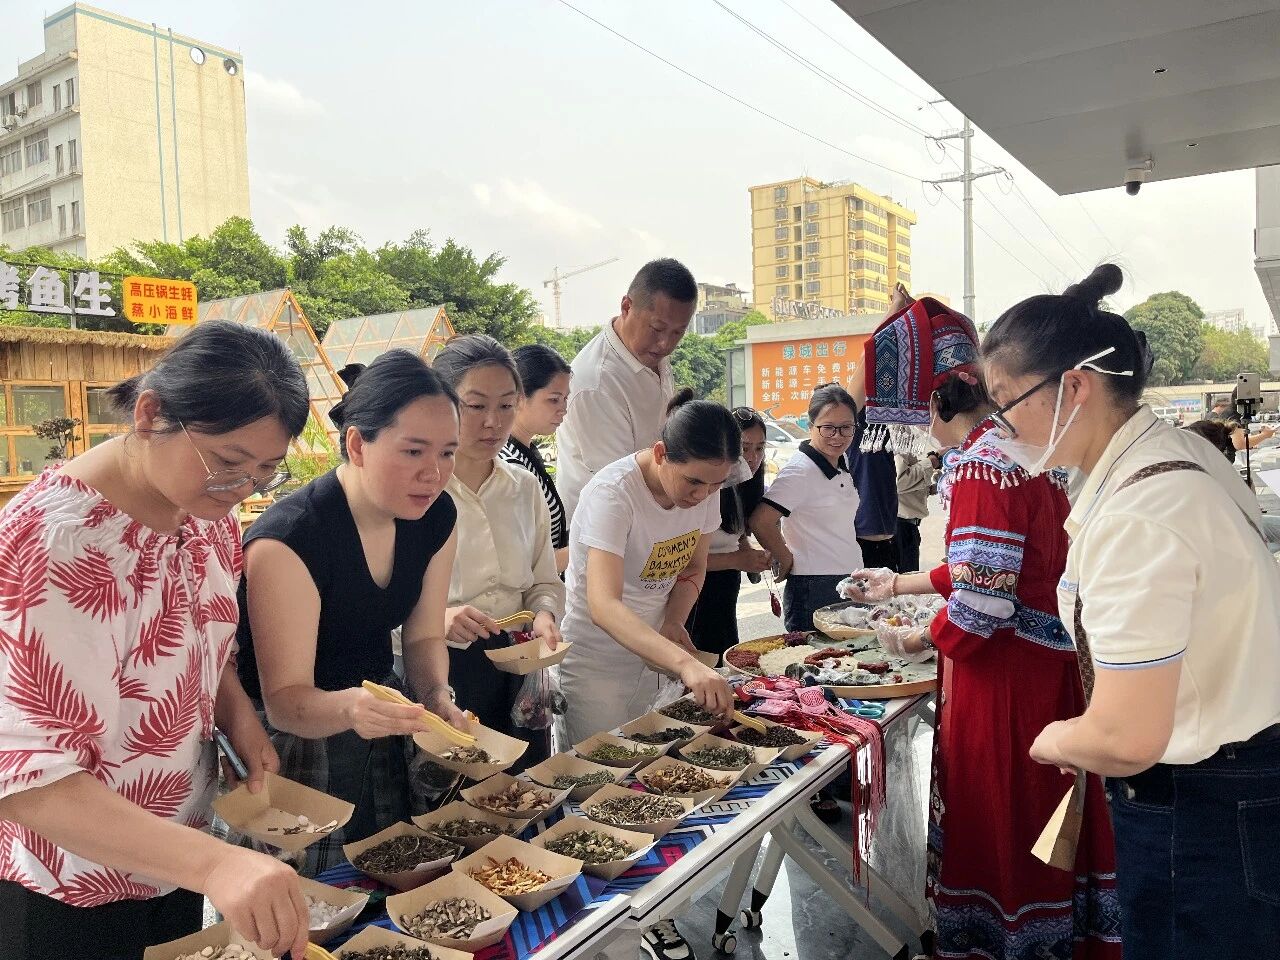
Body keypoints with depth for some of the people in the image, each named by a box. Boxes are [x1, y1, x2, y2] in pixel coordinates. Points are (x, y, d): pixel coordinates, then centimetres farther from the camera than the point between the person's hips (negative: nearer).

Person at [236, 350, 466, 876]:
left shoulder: (435, 517, -9)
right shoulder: (286, 539, -28)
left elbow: (423, 636, 1)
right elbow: (284, 700, -25)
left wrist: (437, 695, -18)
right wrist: (347, 708, -46)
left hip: (384, 736, 6)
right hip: (293, 744, -6)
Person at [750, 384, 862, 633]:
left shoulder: (842, 467, 10)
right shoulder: (800, 471, -16)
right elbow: (760, 522, -23)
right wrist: (786, 560, -9)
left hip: (849, 583, 8)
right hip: (814, 591, -8)